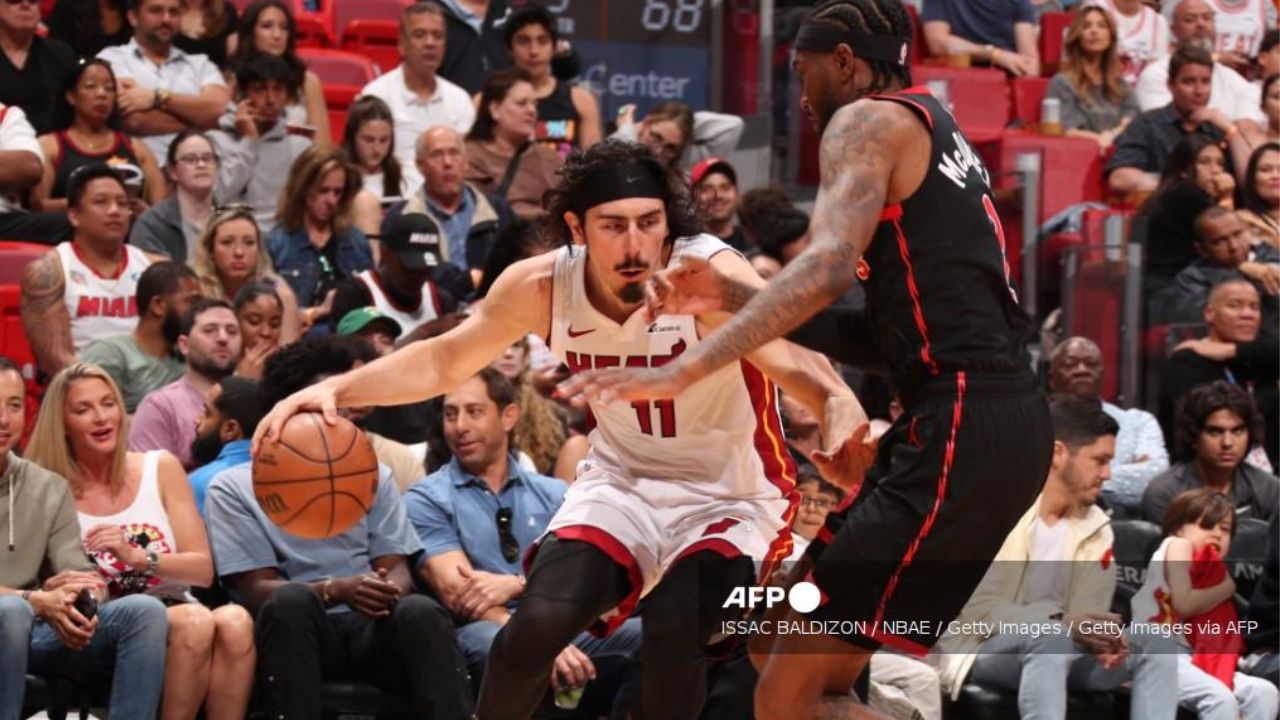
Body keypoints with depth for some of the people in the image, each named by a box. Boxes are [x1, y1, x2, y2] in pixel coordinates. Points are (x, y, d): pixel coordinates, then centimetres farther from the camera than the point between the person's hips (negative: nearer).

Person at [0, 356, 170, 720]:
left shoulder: (50, 488, 16)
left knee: (145, 611, -18)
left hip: (35, 635, 5)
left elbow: (77, 572, 8)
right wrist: (37, 601, -24)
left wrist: (80, 602, -18)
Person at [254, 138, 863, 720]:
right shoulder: (542, 286, -13)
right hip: (624, 480, 4)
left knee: (673, 639, -27)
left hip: (730, 497, -4)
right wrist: (336, 390, -12)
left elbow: (798, 363, -45)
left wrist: (840, 410, -68)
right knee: (537, 625, -17)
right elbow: (443, 361, 3)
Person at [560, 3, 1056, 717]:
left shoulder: (870, 120, -3)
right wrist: (731, 295, 16)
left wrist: (682, 370, -28)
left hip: (960, 434, -10)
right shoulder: (936, 136, 25)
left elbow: (830, 264, -22)